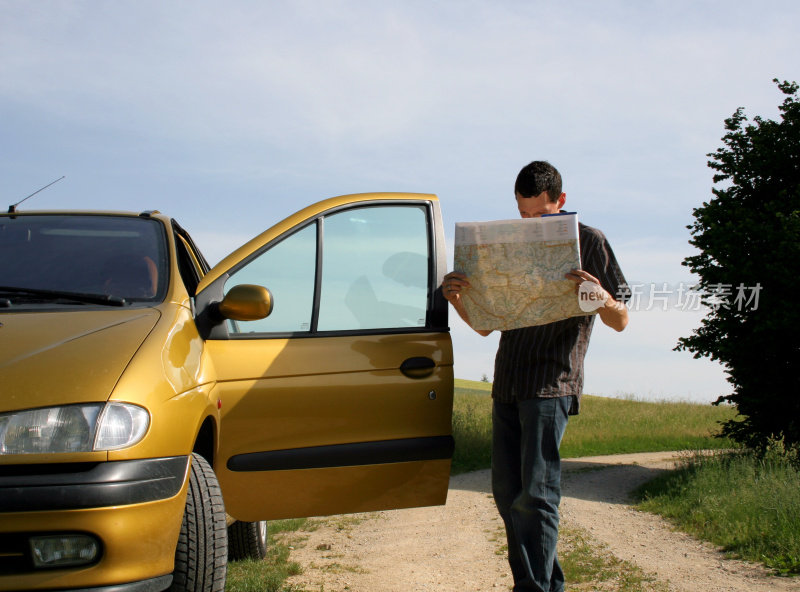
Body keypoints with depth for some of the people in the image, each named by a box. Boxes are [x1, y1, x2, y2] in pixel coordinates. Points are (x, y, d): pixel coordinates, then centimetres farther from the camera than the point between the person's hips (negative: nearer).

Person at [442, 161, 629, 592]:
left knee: (535, 494, -13)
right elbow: (485, 325, 18)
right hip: (507, 385, 7)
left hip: (550, 384, -7)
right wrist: (457, 300, -3)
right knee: (507, 493, 7)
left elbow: (620, 321, -1)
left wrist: (601, 298, -24)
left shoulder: (588, 242, 1)